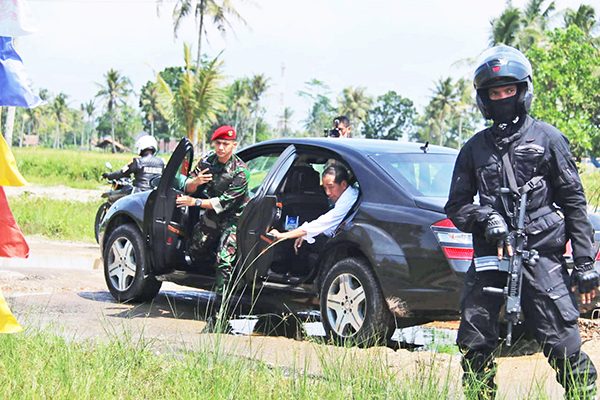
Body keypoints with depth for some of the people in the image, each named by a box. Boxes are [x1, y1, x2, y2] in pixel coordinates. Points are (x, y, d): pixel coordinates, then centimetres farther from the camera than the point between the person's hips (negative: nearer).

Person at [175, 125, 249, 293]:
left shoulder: (240, 171, -24)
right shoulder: (207, 161, -6)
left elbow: (224, 202, -26)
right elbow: (188, 188, -2)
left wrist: (195, 202, -24)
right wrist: (195, 181, -27)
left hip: (233, 218, -6)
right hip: (212, 216, 7)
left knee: (224, 259, -18)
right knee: (194, 250, 15)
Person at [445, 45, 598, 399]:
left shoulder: (547, 139, 6)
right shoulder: (475, 148, 15)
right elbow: (457, 205, 16)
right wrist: (484, 219, -7)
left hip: (542, 254, -3)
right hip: (489, 256, 3)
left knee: (563, 344, -10)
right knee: (474, 345, 2)